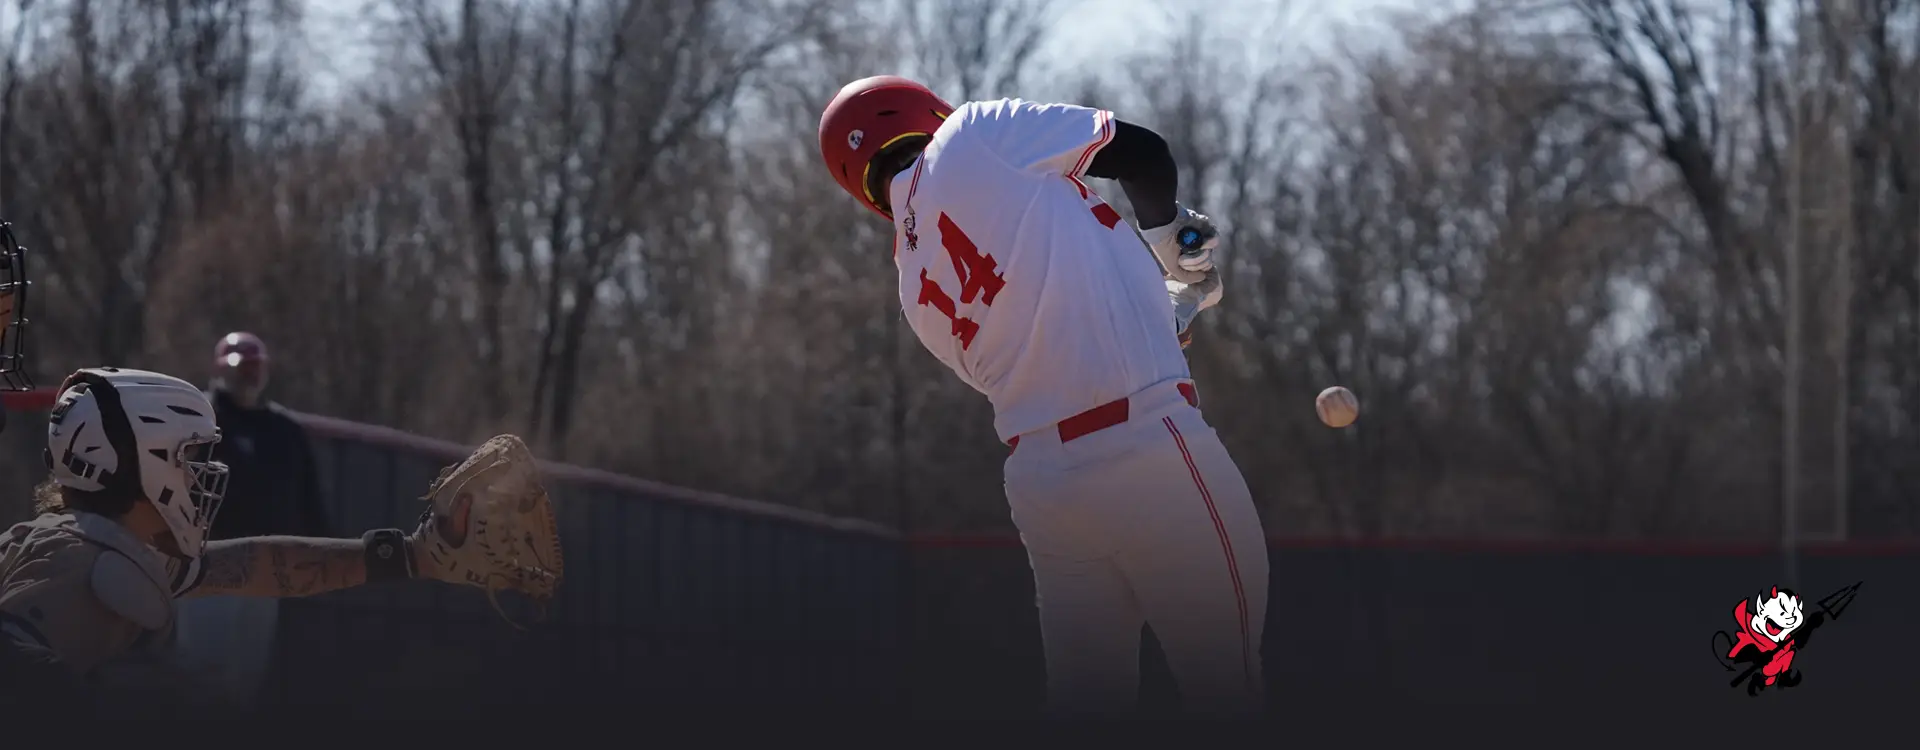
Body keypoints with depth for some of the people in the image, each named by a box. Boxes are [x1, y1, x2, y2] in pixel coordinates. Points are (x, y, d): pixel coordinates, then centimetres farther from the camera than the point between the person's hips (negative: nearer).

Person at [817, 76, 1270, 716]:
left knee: (1086, 700, 12)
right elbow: (1143, 152, 0)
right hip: (1149, 444, -7)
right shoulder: (977, 136, -2)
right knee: (1226, 687, -2)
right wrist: (1167, 232, 19)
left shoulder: (916, 292, 17)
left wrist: (1180, 299, 31)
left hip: (1037, 481, 7)